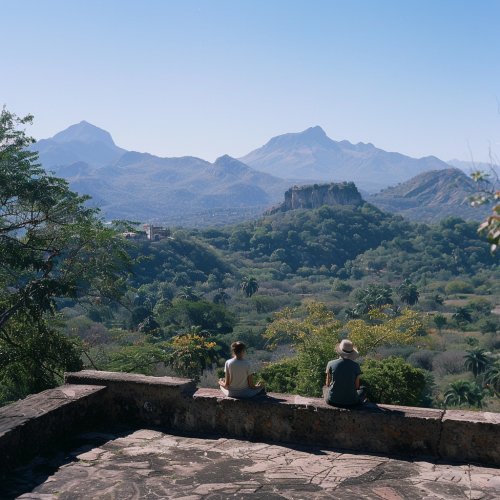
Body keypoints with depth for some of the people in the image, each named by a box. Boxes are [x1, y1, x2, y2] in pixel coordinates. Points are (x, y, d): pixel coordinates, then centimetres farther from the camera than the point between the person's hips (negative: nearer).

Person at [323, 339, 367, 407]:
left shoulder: (331, 364, -8)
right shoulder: (355, 366, -9)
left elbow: (328, 383, 4)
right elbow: (357, 386, 0)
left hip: (333, 400, 1)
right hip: (351, 401, 0)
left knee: (325, 387, 37)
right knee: (363, 389, 33)